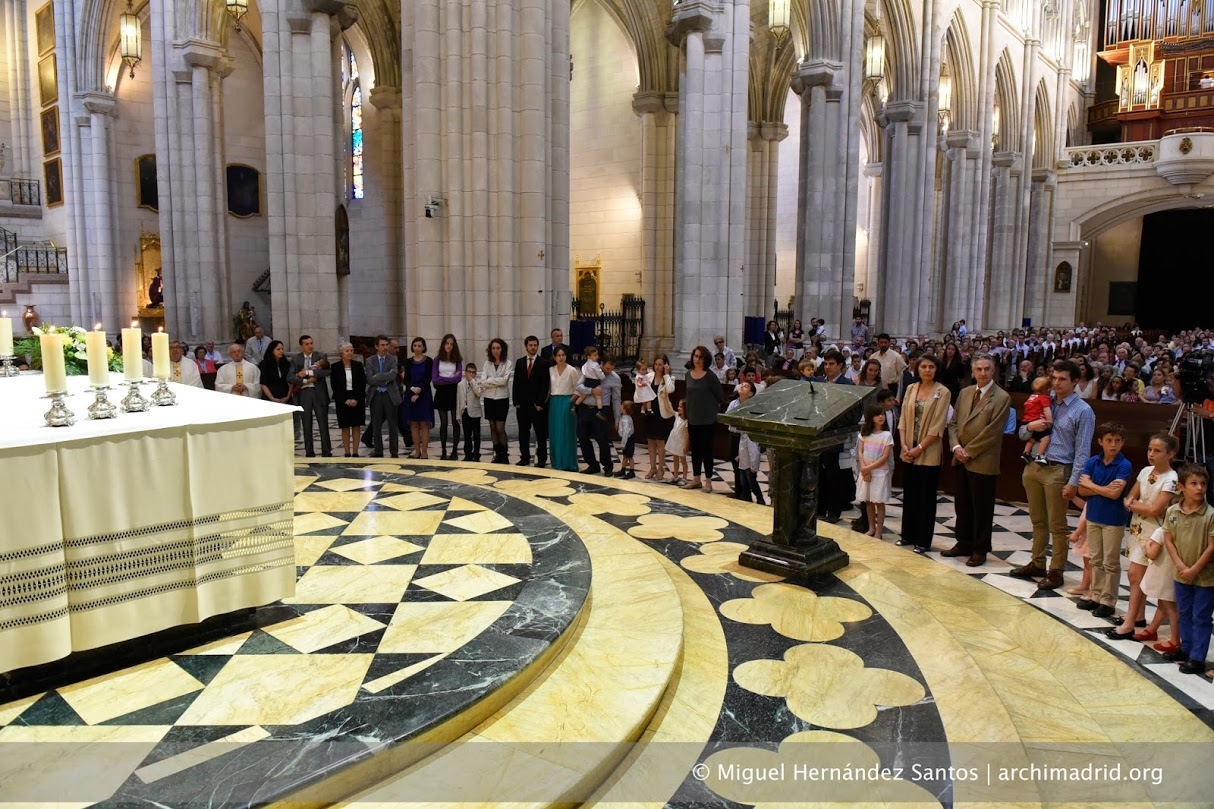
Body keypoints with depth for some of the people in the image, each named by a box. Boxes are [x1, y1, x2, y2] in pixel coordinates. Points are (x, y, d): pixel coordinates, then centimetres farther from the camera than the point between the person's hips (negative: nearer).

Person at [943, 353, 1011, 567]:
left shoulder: (1002, 398, -10)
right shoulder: (965, 393, 10)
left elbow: (992, 431, -15)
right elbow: (953, 422, 11)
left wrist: (969, 451, -14)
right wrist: (956, 447, -5)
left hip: (983, 462, -6)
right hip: (961, 460, 6)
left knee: (982, 508, 4)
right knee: (962, 505, 14)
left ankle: (980, 550, 15)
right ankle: (964, 543, 27)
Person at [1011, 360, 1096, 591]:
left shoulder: (1083, 411, -7)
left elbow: (1082, 451, -10)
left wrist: (1073, 482, -15)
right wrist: (1029, 427, -10)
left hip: (1058, 471, -6)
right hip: (1033, 467, 6)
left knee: (1057, 526, 4)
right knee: (1038, 521, 16)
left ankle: (1056, 571, 14)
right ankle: (1037, 564, 28)